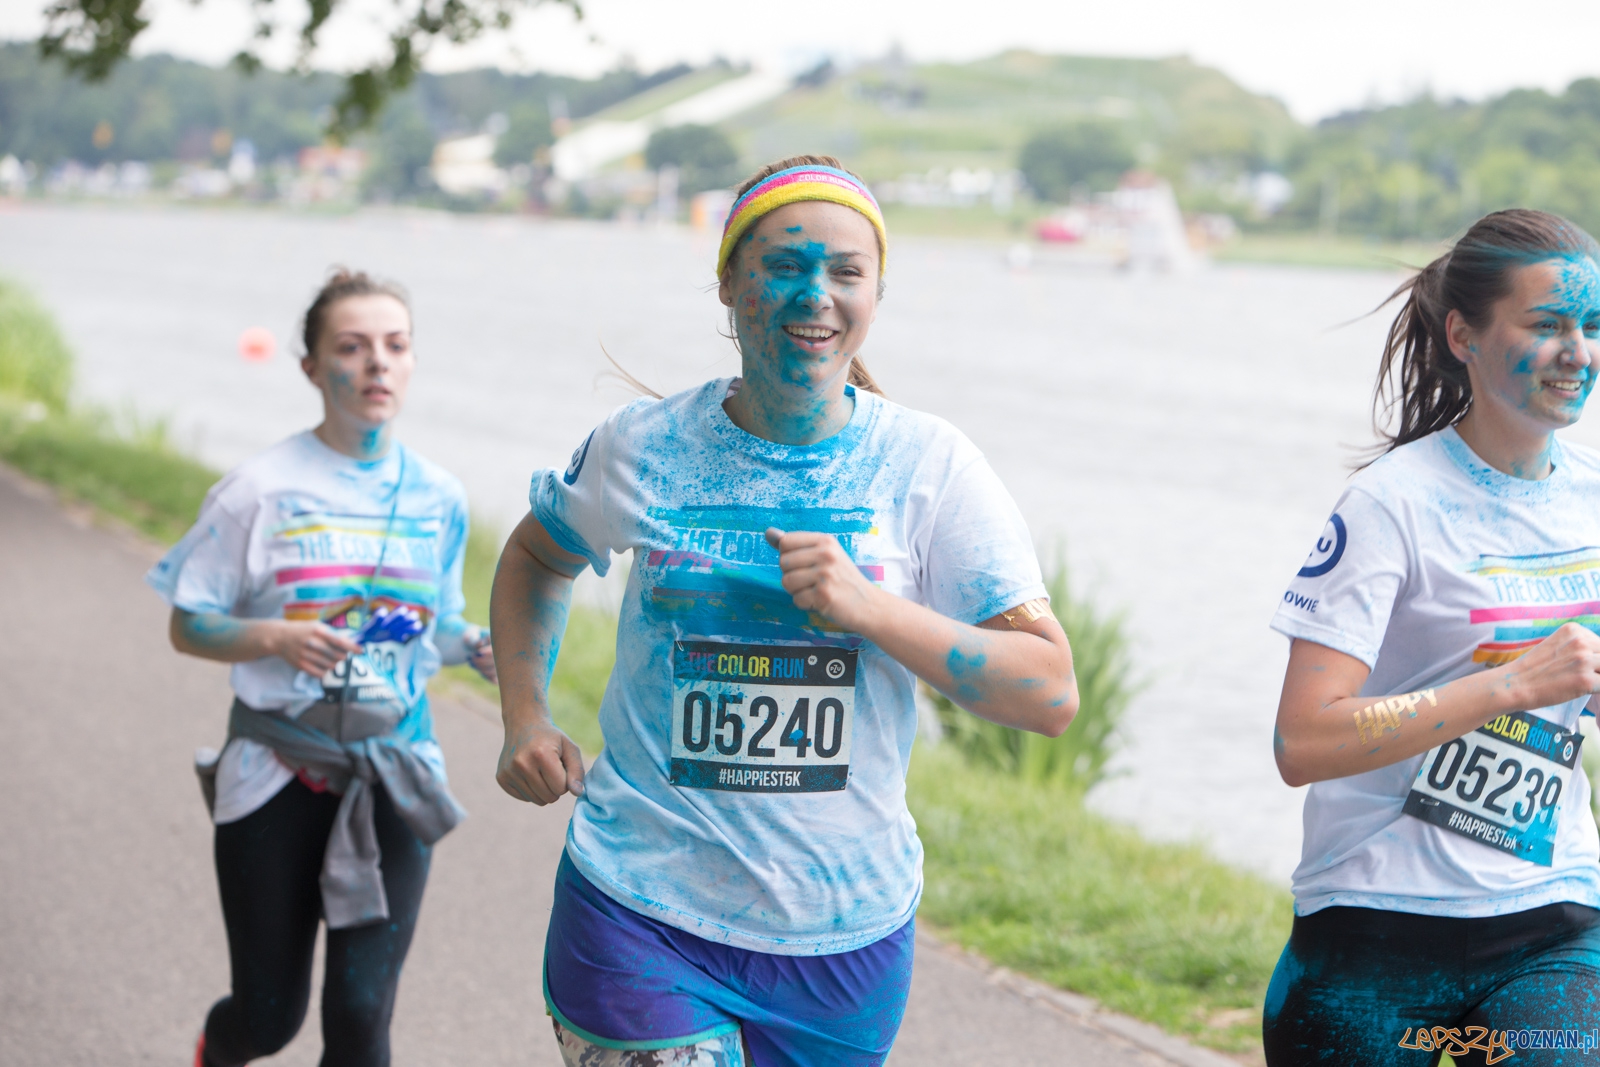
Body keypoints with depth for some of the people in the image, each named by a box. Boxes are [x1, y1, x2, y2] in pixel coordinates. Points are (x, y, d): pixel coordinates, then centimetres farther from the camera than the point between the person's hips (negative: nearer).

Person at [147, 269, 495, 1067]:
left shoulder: (437, 497, 3)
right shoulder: (262, 489, -8)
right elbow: (188, 626, -3)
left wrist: (477, 646, -8)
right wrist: (279, 639, -21)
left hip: (393, 773, 2)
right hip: (278, 769, -2)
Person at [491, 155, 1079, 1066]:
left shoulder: (930, 466, -5)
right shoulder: (645, 447, -1)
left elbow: (1052, 694, -10)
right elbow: (535, 559, 21)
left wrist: (870, 608, -21)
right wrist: (525, 719, 6)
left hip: (844, 931, 1)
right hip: (644, 914, -1)